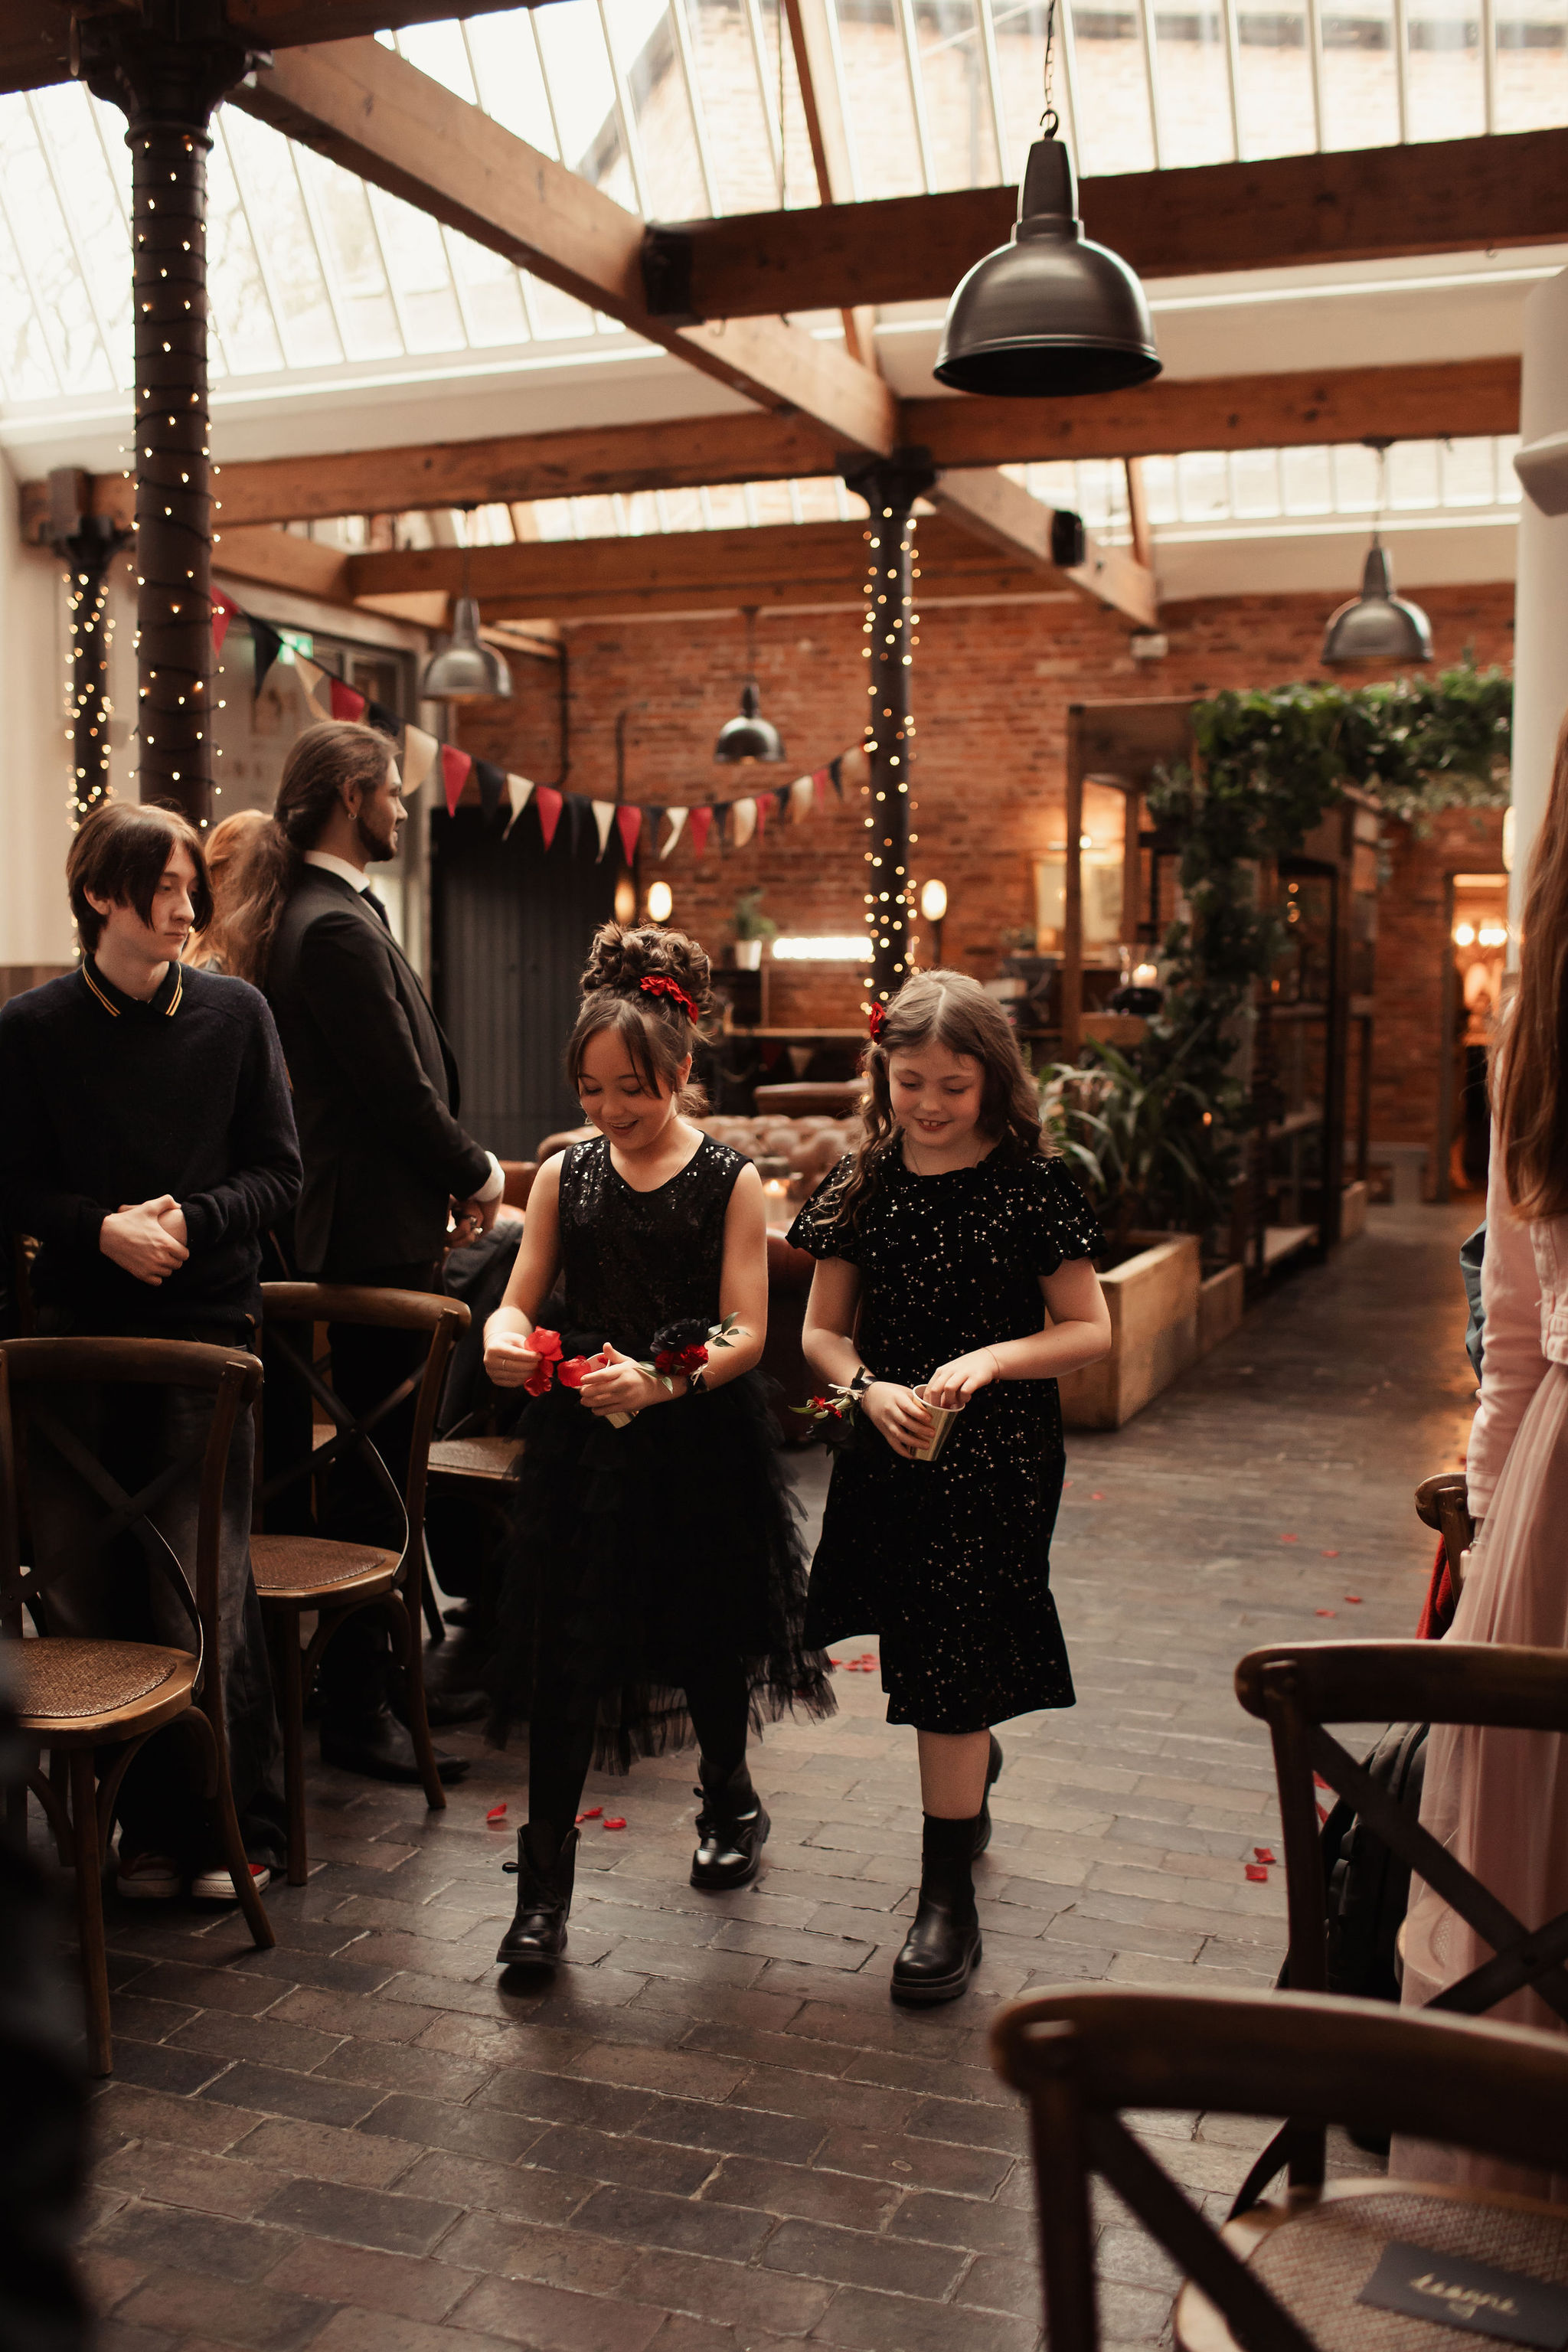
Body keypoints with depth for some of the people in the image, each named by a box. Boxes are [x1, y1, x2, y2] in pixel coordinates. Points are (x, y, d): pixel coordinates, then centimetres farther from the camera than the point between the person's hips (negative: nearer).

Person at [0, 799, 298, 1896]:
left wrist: (192, 1219, -13)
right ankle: (152, 1827, 19)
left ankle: (236, 1828, 16)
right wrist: (103, 1229, -15)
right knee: (92, 1592, 3)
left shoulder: (235, 1013, 3)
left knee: (206, 1596, -1)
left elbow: (280, 1174, 4)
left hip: (207, 1326, -1)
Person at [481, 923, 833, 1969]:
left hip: (699, 1445, -1)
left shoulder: (731, 1182, -6)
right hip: (581, 1442, 2)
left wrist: (662, 1380, -30)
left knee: (707, 1641, 16)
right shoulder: (566, 1175, 2)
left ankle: (731, 1804, 44)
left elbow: (745, 1333, -12)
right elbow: (521, 1298, 3)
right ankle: (545, 1889, 8)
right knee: (566, 1656, -2)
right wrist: (504, 1337, -21)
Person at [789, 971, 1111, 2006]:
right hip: (889, 1451, 4)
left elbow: (1091, 1328, -7)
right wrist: (869, 1388, -16)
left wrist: (991, 1359, -21)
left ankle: (949, 1899, 9)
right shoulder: (863, 1183, 0)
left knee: (954, 1667, -3)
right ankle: (977, 1763, 52)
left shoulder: (1032, 1184, -10)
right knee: (927, 1643, 18)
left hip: (997, 1455, -4)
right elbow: (823, 1331, 4)